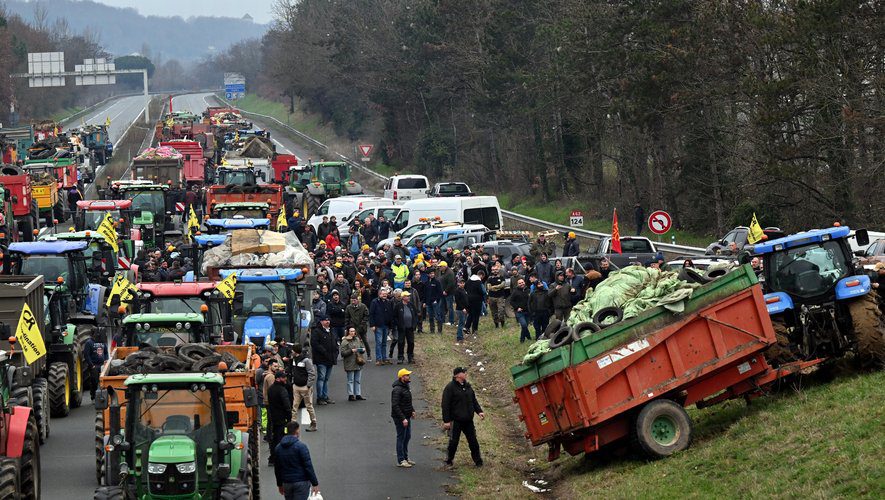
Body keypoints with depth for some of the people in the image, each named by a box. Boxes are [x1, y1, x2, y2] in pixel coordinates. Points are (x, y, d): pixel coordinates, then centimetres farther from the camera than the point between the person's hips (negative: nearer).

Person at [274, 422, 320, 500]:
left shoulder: (278, 447, 8)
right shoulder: (301, 446, -12)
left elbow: (277, 469, 14)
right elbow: (308, 466, -14)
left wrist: (280, 484, 23)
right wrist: (315, 484, -9)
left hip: (286, 484, 6)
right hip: (301, 482, -6)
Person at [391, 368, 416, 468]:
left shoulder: (406, 386, 10)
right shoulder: (397, 389, -21)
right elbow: (395, 406, -25)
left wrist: (412, 410, 13)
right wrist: (403, 419, -26)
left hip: (407, 416, 10)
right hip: (400, 418, -10)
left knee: (407, 437, 16)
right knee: (401, 438, -3)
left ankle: (405, 458, 27)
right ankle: (400, 461, 3)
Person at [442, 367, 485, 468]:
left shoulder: (467, 386, 12)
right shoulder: (450, 388, -9)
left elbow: (474, 401, 20)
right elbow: (445, 405, -11)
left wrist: (479, 411, 3)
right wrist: (446, 421, -15)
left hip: (468, 421, 5)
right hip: (456, 421, -5)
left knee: (473, 442, 6)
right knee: (453, 442, 1)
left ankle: (478, 461, 13)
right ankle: (448, 461, 16)